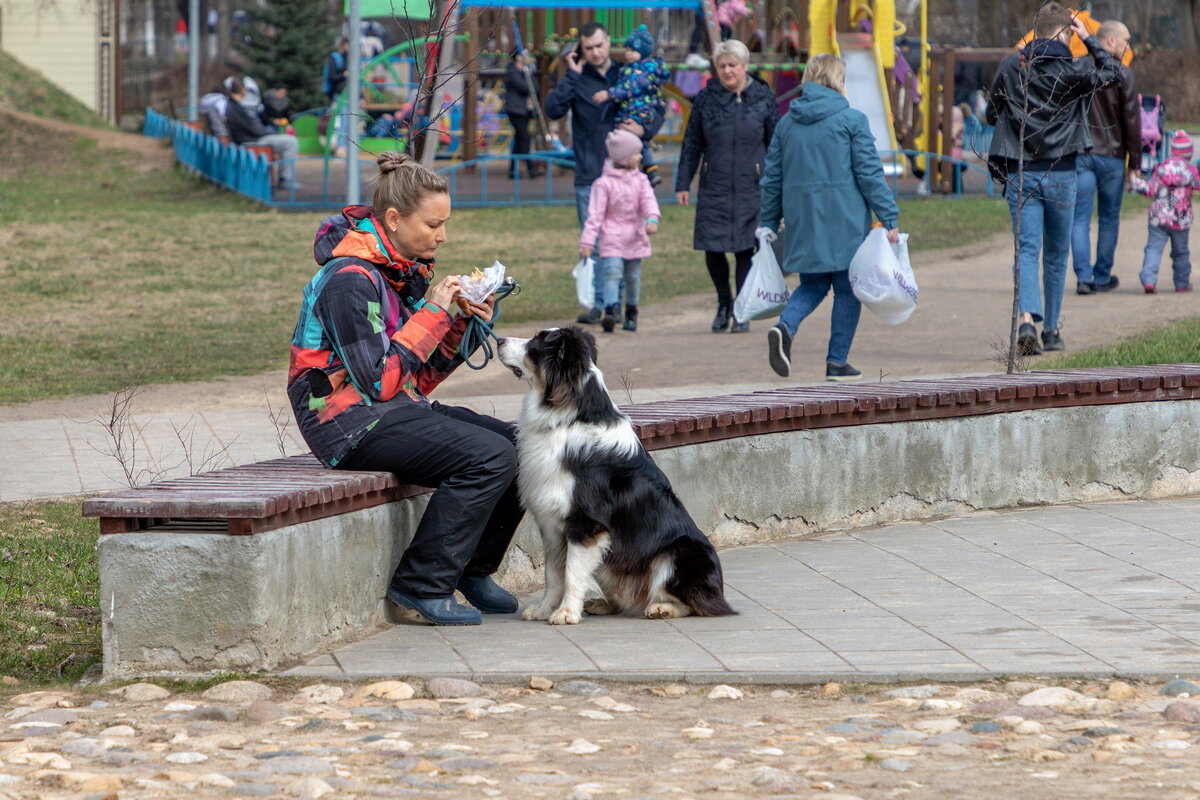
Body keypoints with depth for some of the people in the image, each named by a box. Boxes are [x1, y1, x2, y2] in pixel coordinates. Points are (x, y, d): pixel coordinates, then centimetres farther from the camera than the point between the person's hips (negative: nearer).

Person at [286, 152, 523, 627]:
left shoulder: (402, 272, 13)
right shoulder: (350, 280, -17)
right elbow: (380, 382, -21)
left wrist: (464, 326, 0)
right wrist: (432, 315, -15)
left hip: (398, 411, 9)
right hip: (350, 425, -9)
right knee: (489, 456, -24)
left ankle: (473, 570, 11)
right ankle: (422, 585, -16)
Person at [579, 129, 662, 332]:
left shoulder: (640, 180, 7)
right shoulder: (604, 183, -7)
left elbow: (649, 201, -8)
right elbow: (595, 214, -8)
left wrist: (652, 219, -30)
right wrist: (586, 241, -12)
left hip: (635, 237, 4)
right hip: (612, 238, -4)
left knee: (633, 277, 11)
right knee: (613, 272, -18)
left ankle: (631, 313, 25)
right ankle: (610, 311, -29)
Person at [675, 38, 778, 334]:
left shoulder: (763, 98, 2)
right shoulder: (706, 99, 3)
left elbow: (776, 143, 7)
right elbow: (691, 144, 8)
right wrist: (683, 184, 5)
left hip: (752, 188, -1)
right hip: (714, 188, 1)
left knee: (745, 250, 0)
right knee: (713, 248, 0)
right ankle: (724, 303, 24)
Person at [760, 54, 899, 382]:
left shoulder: (787, 123, 9)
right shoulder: (852, 120, -5)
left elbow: (772, 178, 12)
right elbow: (870, 173, -9)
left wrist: (768, 224, 20)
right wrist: (889, 218, -7)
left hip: (802, 220, 4)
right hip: (844, 219, -4)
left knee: (813, 284, 16)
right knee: (847, 289, 7)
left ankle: (785, 327, -13)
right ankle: (837, 362, 6)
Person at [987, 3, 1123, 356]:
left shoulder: (1010, 67, 0)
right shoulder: (1073, 69, -7)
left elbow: (991, 114, 10)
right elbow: (1112, 71, 9)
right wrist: (1088, 38, 13)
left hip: (1020, 174, 1)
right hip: (1060, 174, -1)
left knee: (1027, 248, -3)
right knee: (1056, 254, 13)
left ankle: (1027, 320, -26)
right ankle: (1051, 330, 21)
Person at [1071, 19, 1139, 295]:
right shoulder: (1121, 74, -6)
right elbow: (1131, 120, -4)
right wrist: (1135, 160, 1)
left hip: (1079, 155, 2)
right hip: (1111, 155, -2)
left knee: (1080, 218, 2)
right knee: (1109, 218, 10)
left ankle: (1083, 275, -9)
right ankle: (1102, 277, 14)